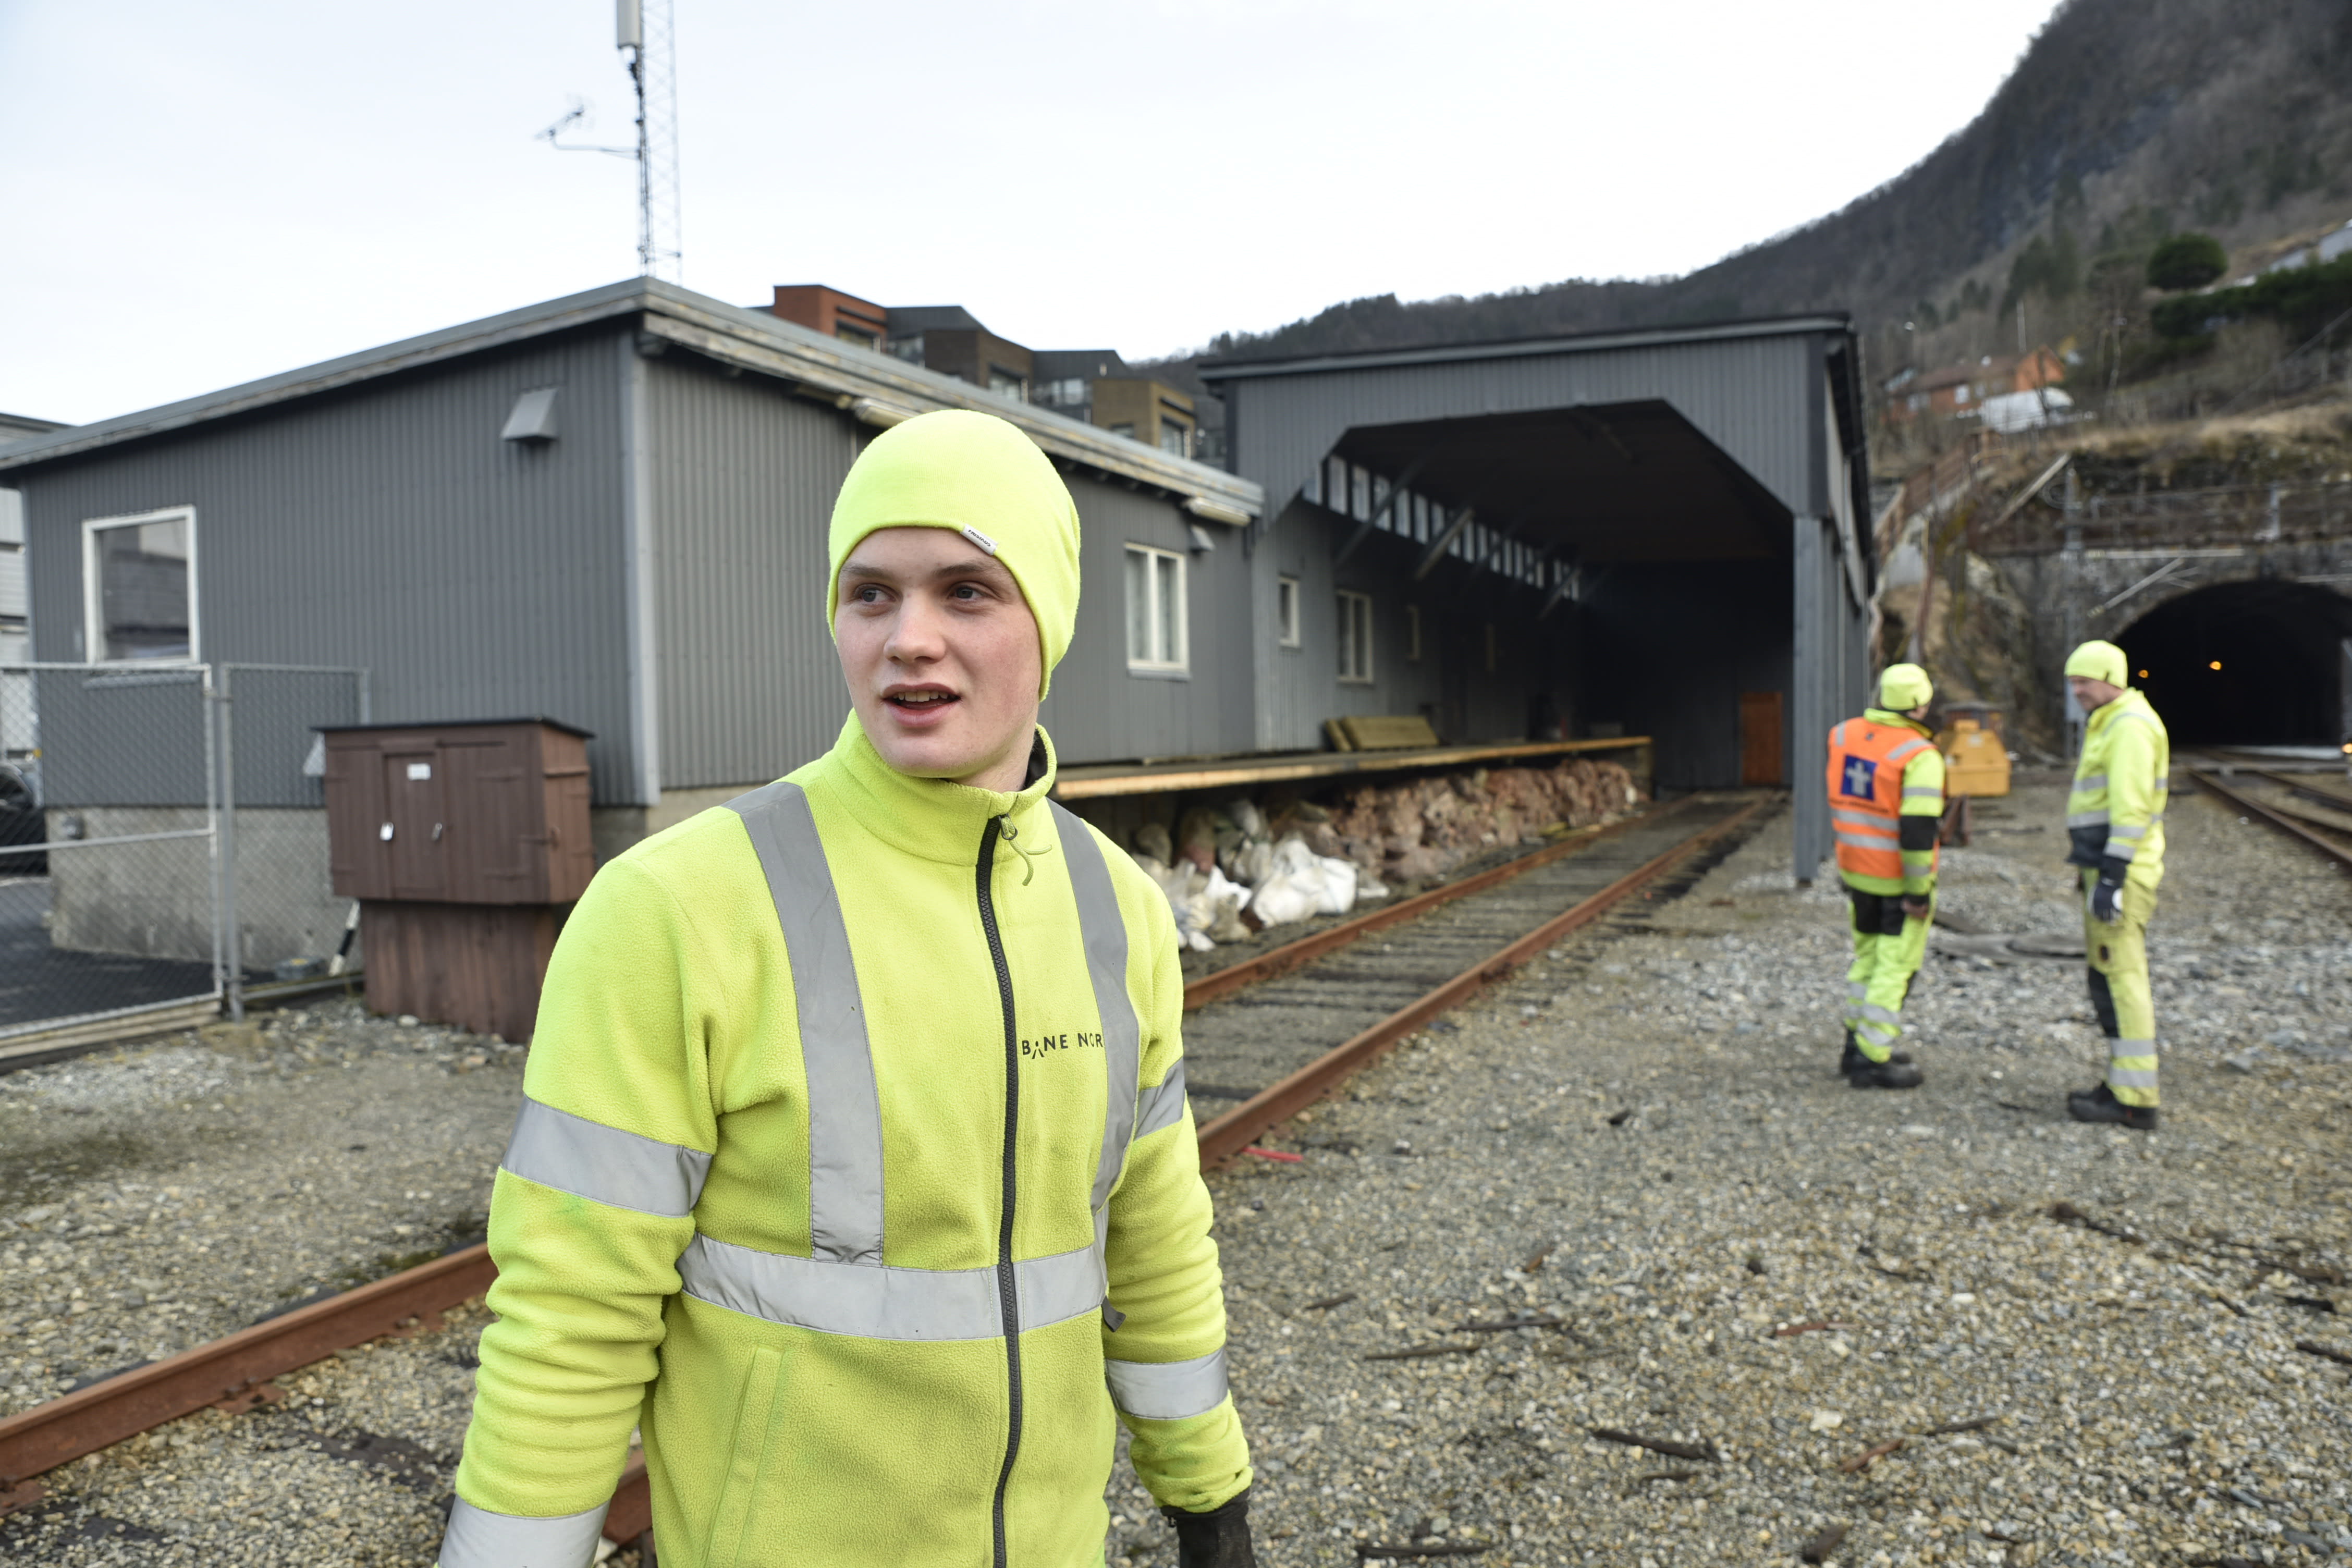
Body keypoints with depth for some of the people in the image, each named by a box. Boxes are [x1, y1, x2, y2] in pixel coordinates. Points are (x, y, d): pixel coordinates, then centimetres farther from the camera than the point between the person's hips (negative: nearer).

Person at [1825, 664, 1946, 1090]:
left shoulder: (1844, 735, 1)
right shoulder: (1920, 756, -19)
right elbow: (1918, 829, -23)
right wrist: (1919, 891, -17)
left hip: (1856, 870, 7)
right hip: (1900, 878, -6)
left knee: (1868, 956, 20)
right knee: (1895, 967, 3)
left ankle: (1857, 1045, 27)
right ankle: (1873, 1061, 5)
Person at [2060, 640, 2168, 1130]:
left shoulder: (2130, 726, -13)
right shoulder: (2109, 725, 19)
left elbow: (2130, 807, -21)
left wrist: (2112, 876, -25)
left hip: (2119, 871, -11)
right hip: (2104, 868, 11)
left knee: (2120, 979, -9)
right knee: (2107, 977, 14)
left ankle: (2134, 1100, -6)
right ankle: (2125, 1083, 21)